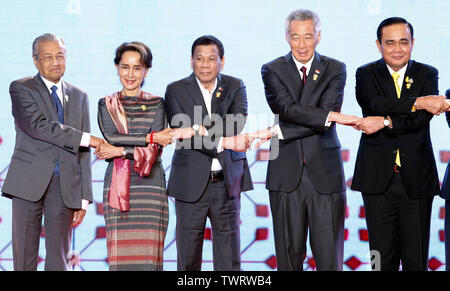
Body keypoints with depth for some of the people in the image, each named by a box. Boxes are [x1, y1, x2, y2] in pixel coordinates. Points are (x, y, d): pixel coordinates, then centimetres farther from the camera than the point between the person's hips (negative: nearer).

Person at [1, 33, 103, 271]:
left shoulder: (79, 97, 15)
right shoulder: (20, 89, 4)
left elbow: (83, 153, 13)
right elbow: (38, 126, -15)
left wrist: (84, 197, 6)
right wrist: (86, 138, -16)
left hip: (66, 185, 3)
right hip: (29, 181, -3)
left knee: (59, 259, 3)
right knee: (24, 259, 2)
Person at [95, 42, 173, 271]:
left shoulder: (156, 104, 8)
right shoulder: (106, 105, 12)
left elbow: (154, 151, -3)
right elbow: (112, 137, -6)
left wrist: (120, 151, -9)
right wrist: (151, 137, -8)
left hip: (149, 186, -1)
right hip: (117, 188, 1)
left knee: (148, 254, -5)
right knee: (120, 255, -2)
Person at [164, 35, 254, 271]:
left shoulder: (235, 87, 7)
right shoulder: (176, 90, 0)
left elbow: (238, 123, -9)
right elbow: (182, 133, -13)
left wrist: (202, 129, -22)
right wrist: (224, 141, -23)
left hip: (228, 181, 2)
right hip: (191, 183, -1)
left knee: (229, 258, 5)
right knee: (188, 258, 5)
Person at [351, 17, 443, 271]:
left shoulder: (427, 74, 7)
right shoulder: (366, 74, 5)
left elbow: (423, 117, -9)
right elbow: (375, 104, -16)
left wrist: (385, 122, -19)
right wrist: (417, 102, -22)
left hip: (416, 180, 1)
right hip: (378, 180, -1)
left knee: (416, 260, 5)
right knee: (383, 258, 5)